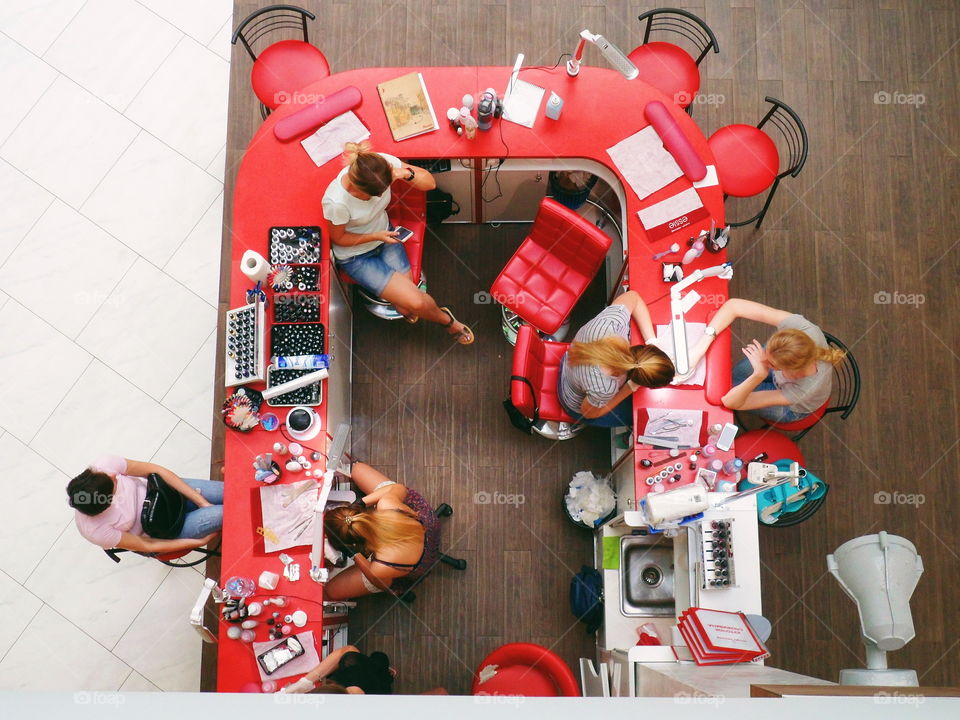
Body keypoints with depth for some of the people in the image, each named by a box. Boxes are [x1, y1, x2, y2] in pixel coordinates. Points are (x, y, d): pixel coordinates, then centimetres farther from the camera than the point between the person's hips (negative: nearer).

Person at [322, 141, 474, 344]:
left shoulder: (383, 162, -26)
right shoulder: (336, 202, -36)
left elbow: (430, 183, -19)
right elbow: (338, 238, -15)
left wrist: (406, 173, -38)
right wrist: (376, 236, -21)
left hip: (384, 232, 5)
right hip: (356, 256, -4)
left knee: (405, 306, -7)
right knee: (415, 302, -13)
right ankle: (447, 321, 20)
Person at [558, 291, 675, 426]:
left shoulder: (609, 323, -40)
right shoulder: (604, 389, -48)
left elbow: (633, 297, -17)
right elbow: (589, 413, -23)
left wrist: (652, 342, -24)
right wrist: (631, 387, -25)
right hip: (579, 408, -4)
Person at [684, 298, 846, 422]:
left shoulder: (805, 390, -47)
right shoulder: (799, 326, -42)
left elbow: (731, 402, -38)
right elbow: (734, 305, -38)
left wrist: (759, 375, -57)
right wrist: (700, 347, -46)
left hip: (793, 409, -3)